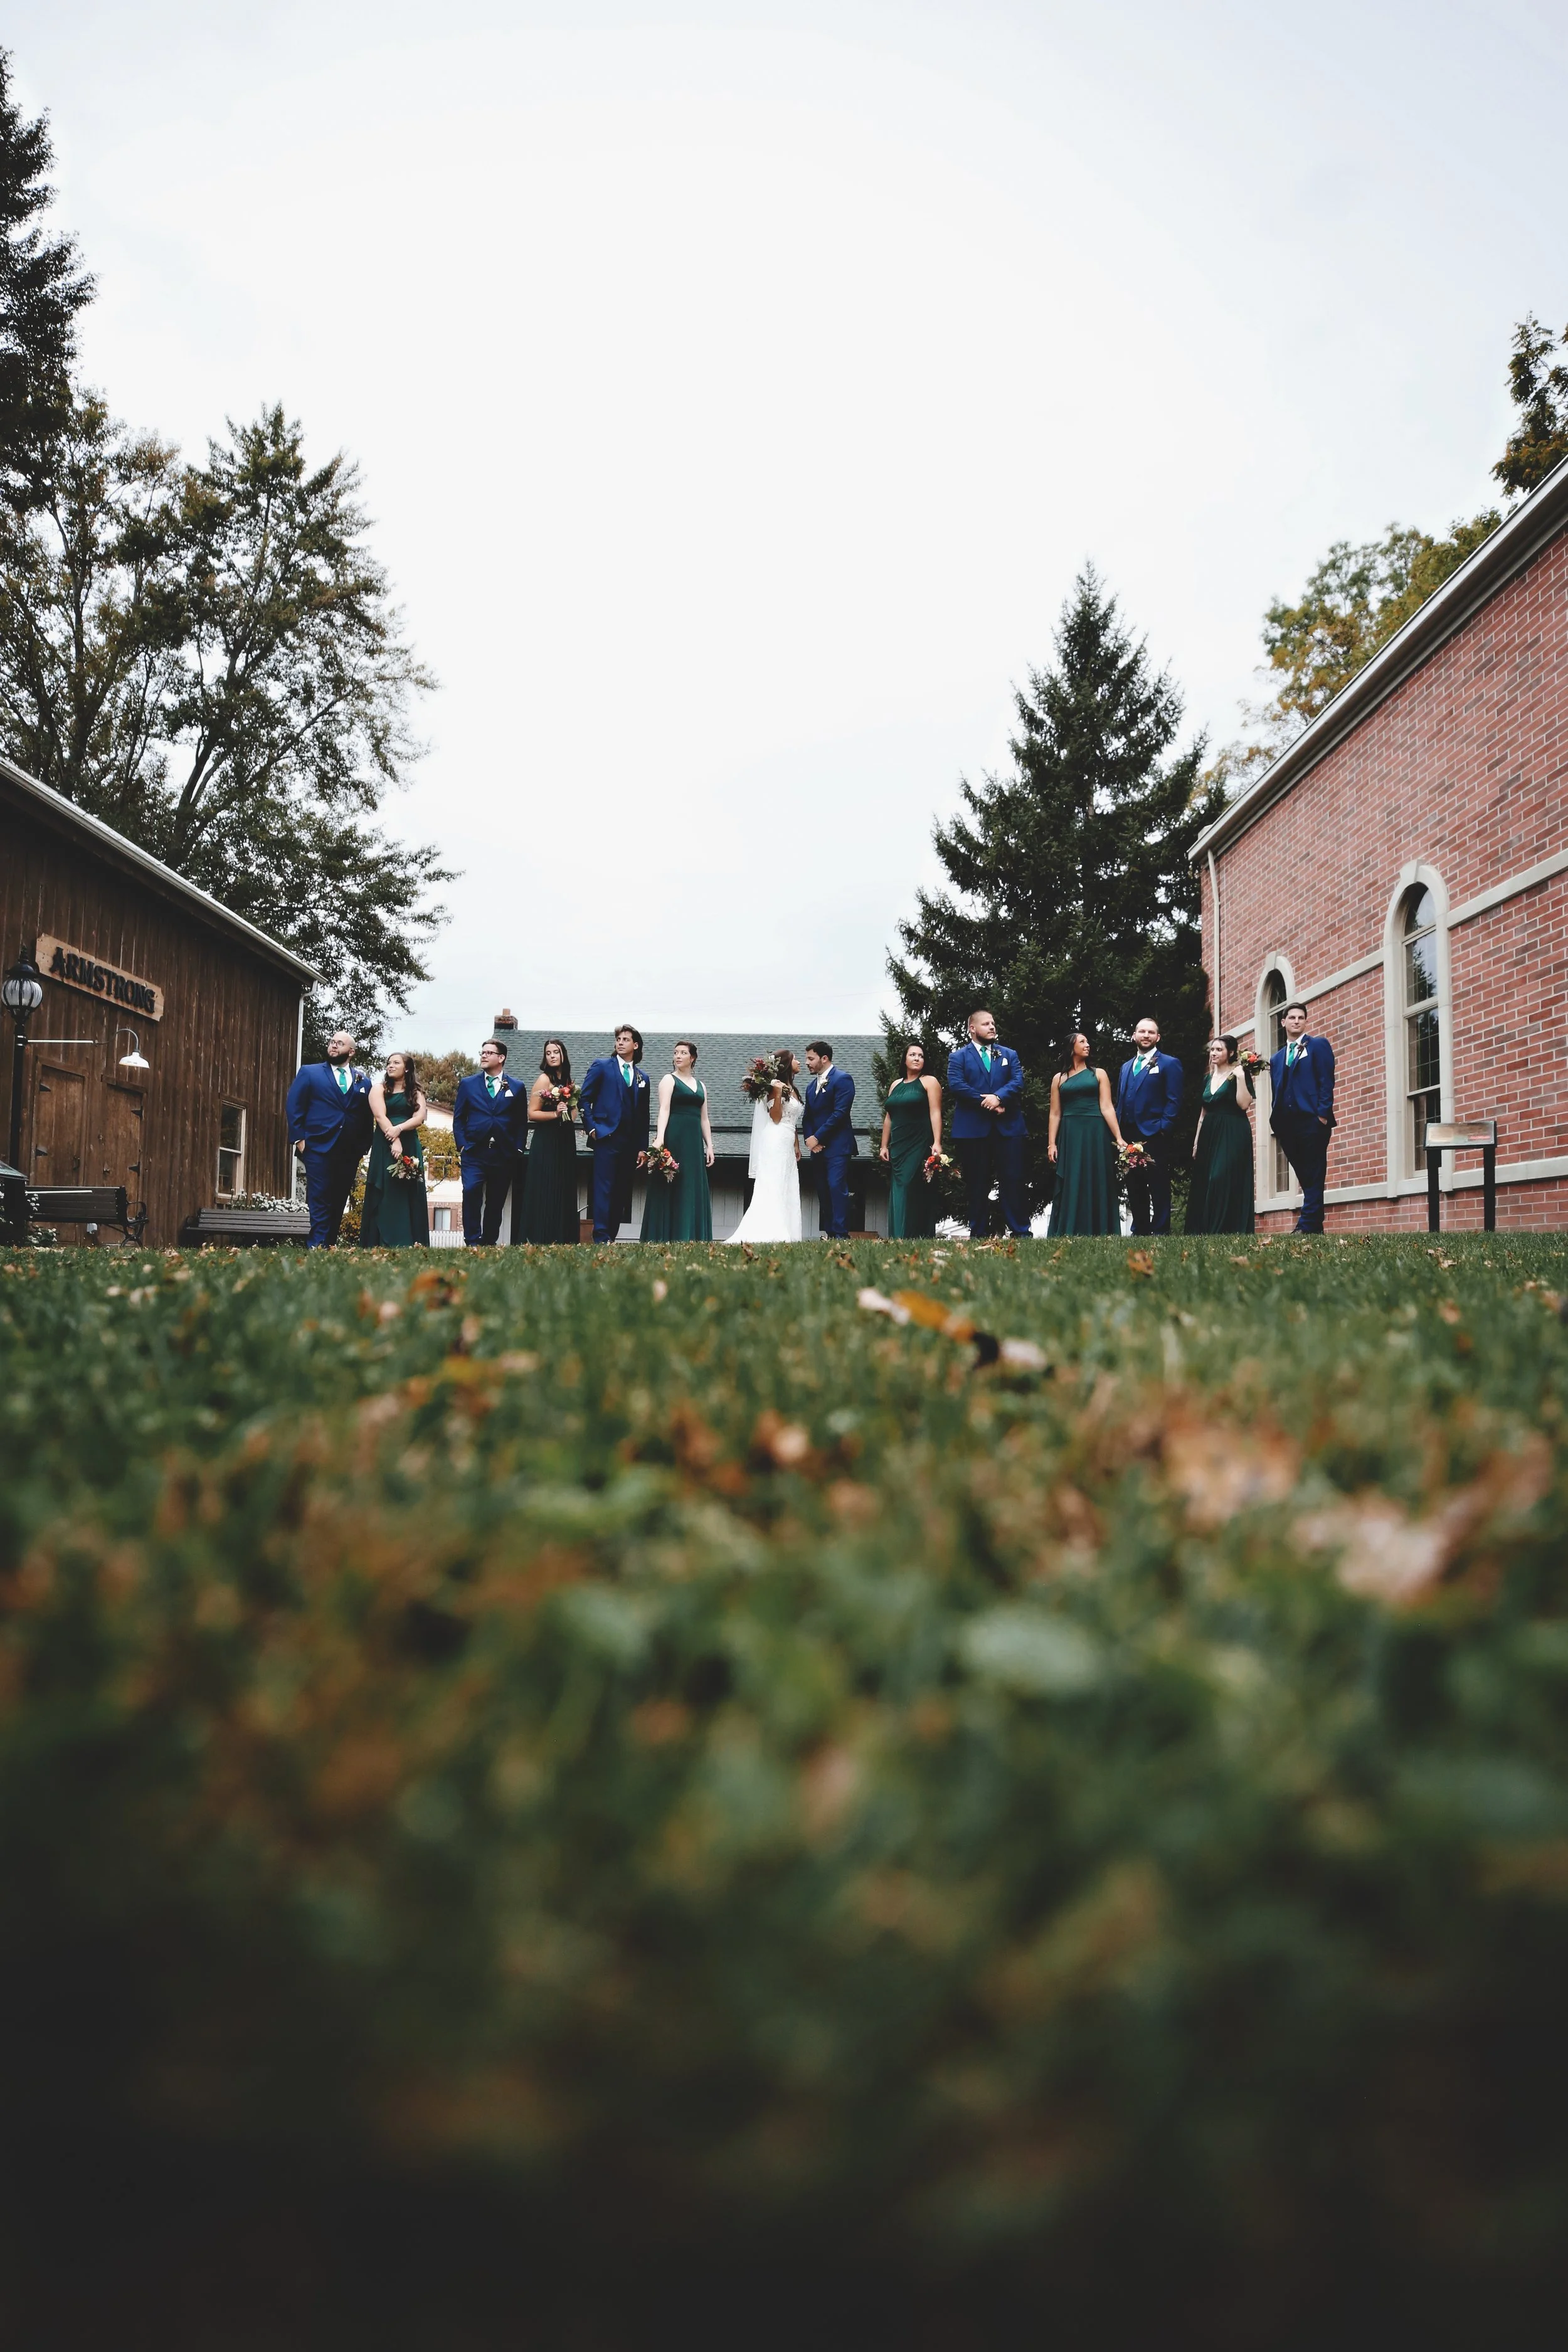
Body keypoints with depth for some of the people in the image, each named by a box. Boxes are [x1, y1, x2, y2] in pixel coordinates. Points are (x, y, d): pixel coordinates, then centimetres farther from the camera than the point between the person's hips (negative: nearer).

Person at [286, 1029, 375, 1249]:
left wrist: (363, 1149, 6)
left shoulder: (363, 1082, 14)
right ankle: (317, 1248, -8)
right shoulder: (309, 1073, 7)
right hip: (319, 1149, -3)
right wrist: (299, 1140, -7)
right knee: (320, 1204, -8)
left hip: (350, 1154, 3)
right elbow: (295, 1108, 2)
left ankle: (329, 1248, 8)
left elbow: (367, 1118, 14)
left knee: (338, 1206, 4)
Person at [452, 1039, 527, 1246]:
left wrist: (518, 1150, 1)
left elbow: (521, 1122, 10)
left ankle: (489, 1243, 14)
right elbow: (458, 1118, 9)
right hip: (474, 1152, -1)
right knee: (471, 1191, -20)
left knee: (496, 1202, 5)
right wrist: (462, 1146, -2)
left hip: (504, 1155, 1)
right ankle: (472, 1242, -16)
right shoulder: (467, 1084, 11)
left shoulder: (516, 1088, 10)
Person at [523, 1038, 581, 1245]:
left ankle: (561, 1241, 8)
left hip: (565, 1142, 7)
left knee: (565, 1193, 6)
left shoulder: (567, 1080, 13)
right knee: (546, 1194, -8)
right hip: (546, 1144, -7)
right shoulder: (544, 1079, -6)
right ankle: (542, 1240, -6)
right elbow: (532, 1114, -11)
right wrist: (555, 1114, -22)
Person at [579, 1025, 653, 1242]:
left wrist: (642, 1147, 10)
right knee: (604, 1189, -11)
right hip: (606, 1137, -4)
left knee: (621, 1192, 2)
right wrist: (591, 1127, -7)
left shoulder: (642, 1077, 17)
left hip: (630, 1143, 4)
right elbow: (585, 1098, 2)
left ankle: (611, 1237, 5)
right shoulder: (601, 1066, 6)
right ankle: (601, 1238, -13)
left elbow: (644, 1115, 16)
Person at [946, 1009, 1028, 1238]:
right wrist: (987, 1104, -13)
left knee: (1013, 1180, -2)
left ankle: (1020, 1231, 1)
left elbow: (1018, 1081, 2)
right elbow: (956, 1085, -8)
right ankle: (979, 1234, 7)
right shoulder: (959, 1057, 8)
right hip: (973, 1129, -2)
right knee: (977, 1184, 2)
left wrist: (999, 1097, -17)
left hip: (1008, 1127, 2)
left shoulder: (1009, 1054, 17)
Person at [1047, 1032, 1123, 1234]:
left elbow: (1107, 1107, -1)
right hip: (1069, 1136, 1)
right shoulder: (1059, 1078, 9)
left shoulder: (1098, 1073, 7)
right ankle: (1068, 1236, 5)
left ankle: (1097, 1235, 7)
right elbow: (1055, 1114, 7)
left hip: (1095, 1135, 0)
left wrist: (1119, 1138, -9)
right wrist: (1052, 1143, -1)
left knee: (1096, 1185, 1)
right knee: (1070, 1187, 0)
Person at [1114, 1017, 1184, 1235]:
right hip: (1129, 1138, 6)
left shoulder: (1169, 1064, 3)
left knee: (1159, 1191, -4)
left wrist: (1162, 1129, -15)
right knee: (1135, 1191, 9)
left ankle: (1160, 1233, -1)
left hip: (1154, 1138, -6)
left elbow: (1174, 1101, -5)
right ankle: (1140, 1232, 15)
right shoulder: (1125, 1067, 22)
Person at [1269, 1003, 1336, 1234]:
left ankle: (1307, 1226, -13)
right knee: (1305, 1178, 6)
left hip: (1312, 1121, -6)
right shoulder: (1276, 1058, 23)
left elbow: (1326, 1081, -4)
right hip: (1287, 1126, 6)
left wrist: (1323, 1114, -14)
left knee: (1314, 1177, -8)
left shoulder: (1318, 1046, 7)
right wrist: (1276, 1121, 8)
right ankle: (1315, 1228, 7)